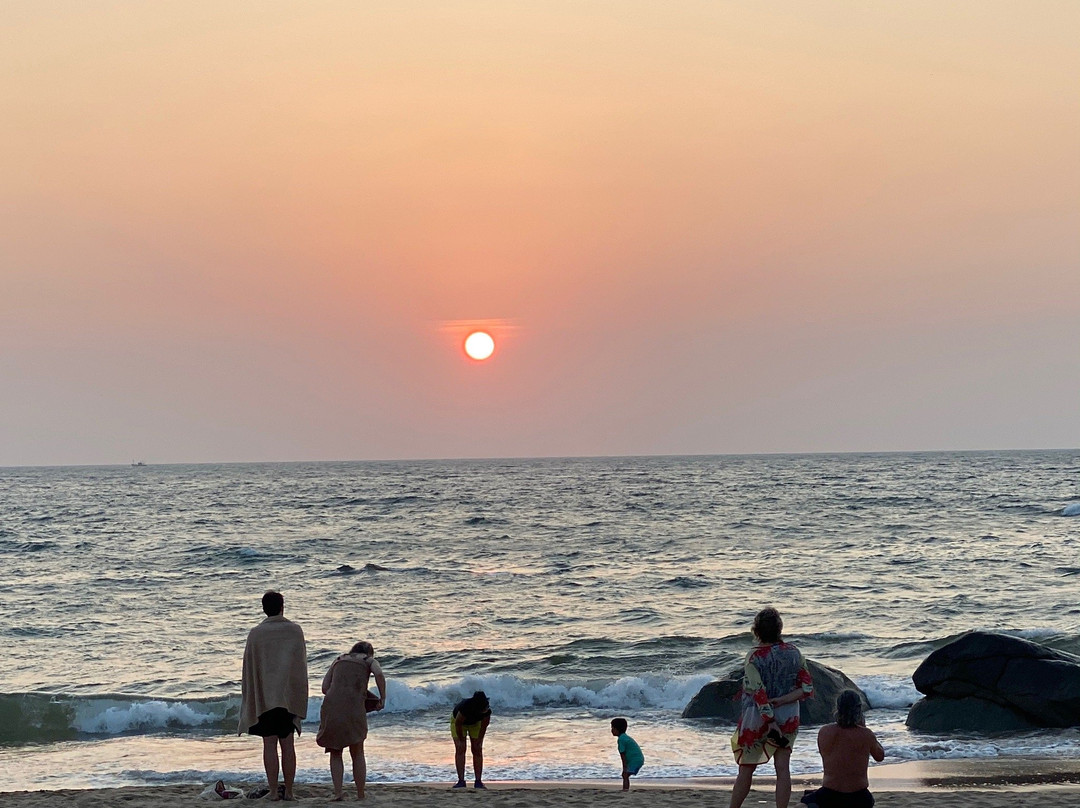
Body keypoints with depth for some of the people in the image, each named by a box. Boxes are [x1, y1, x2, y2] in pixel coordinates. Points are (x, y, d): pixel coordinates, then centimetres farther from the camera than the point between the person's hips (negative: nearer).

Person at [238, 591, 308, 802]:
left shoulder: (255, 634, -3)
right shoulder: (295, 631, 0)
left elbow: (249, 669, -1)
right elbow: (301, 666, 3)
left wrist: (250, 702, 7)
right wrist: (300, 700, 10)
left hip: (264, 697, -1)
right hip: (289, 696, 1)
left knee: (269, 744, 1)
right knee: (287, 744, 6)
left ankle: (273, 792, 0)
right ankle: (288, 791, 6)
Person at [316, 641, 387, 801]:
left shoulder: (338, 660, 27)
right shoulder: (369, 660, 19)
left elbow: (325, 688, 15)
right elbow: (379, 674, -5)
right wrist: (383, 699, 3)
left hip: (331, 705, 2)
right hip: (354, 708, -2)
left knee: (335, 753, 17)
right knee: (357, 753, 17)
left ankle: (338, 791, -1)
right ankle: (360, 796, 15)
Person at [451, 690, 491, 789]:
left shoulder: (487, 710, -34)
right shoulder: (465, 706, -44)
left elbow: (484, 726, -17)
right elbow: (458, 724, -29)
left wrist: (478, 742, -11)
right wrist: (461, 740, -18)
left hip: (475, 723, 3)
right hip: (458, 720, -3)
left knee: (477, 750, -6)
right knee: (460, 749, -13)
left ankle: (478, 781, -5)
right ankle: (461, 781, -14)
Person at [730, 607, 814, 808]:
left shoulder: (754, 657, -17)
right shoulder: (793, 652, -5)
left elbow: (759, 695, -20)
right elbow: (807, 688, -6)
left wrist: (771, 723, -16)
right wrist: (781, 700, -11)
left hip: (758, 718, -3)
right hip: (788, 716, 3)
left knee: (746, 769, 9)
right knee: (783, 768, 6)